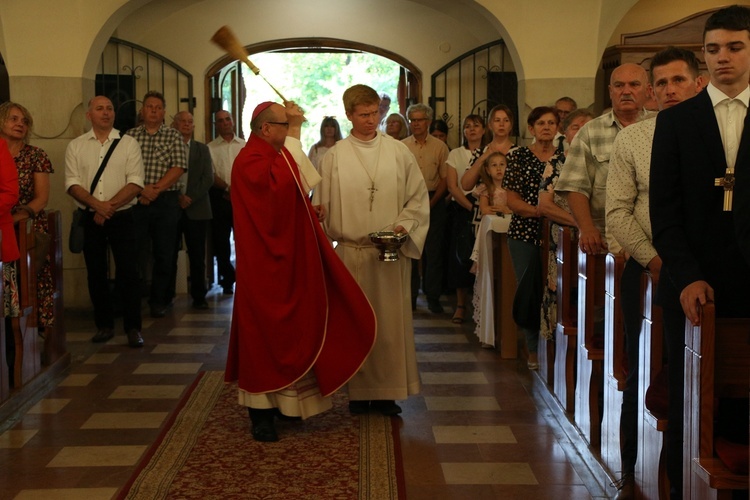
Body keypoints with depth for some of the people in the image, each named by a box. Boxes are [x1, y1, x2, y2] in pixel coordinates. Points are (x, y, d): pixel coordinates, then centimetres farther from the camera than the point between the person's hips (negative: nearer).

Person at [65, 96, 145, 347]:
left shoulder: (128, 143, 2)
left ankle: (133, 328, 4)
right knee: (96, 273, 8)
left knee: (127, 273, -4)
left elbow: (135, 183, -6)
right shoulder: (76, 146, 6)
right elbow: (72, 184, -2)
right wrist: (97, 204, -18)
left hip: (123, 217, -2)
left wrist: (111, 206, -17)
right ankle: (104, 324, 21)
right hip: (91, 219, 2)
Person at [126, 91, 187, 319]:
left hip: (166, 201, 0)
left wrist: (156, 189, -13)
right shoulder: (130, 135, 8)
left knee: (164, 254, 4)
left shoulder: (174, 136, 5)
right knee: (136, 251, 2)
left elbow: (178, 168, -5)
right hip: (136, 201, 0)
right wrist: (142, 189, -14)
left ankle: (159, 301, 15)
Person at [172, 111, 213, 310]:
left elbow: (208, 178, 3)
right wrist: (176, 197, -11)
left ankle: (199, 297, 7)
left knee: (197, 256, 1)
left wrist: (190, 198, -9)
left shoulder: (202, 149, 13)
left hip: (196, 209, 1)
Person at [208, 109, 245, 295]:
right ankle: (227, 280, 14)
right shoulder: (210, 148, 6)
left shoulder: (244, 146, 10)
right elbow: (210, 175, -2)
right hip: (220, 197, 0)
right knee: (221, 240, 3)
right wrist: (228, 187, -14)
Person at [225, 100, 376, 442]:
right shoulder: (250, 161, -16)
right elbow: (283, 185, -36)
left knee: (289, 333, 14)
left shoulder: (274, 157, 15)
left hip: (287, 263, 10)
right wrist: (293, 133, -31)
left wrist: (312, 211, 4)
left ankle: (284, 402, 25)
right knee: (266, 336, -3)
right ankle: (261, 413, 6)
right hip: (266, 268, -10)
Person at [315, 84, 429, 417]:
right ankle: (359, 391, 16)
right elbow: (321, 207, 6)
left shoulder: (399, 152, 5)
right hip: (350, 252, 0)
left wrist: (404, 226, -10)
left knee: (392, 322, 2)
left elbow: (418, 198, 7)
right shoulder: (334, 157, 4)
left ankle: (389, 390, 14)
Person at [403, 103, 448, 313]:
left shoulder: (440, 146, 4)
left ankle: (433, 296, 11)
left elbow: (444, 179, 3)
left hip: (434, 202, 0)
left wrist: (431, 202, -8)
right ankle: (410, 297, 12)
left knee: (434, 251, 2)